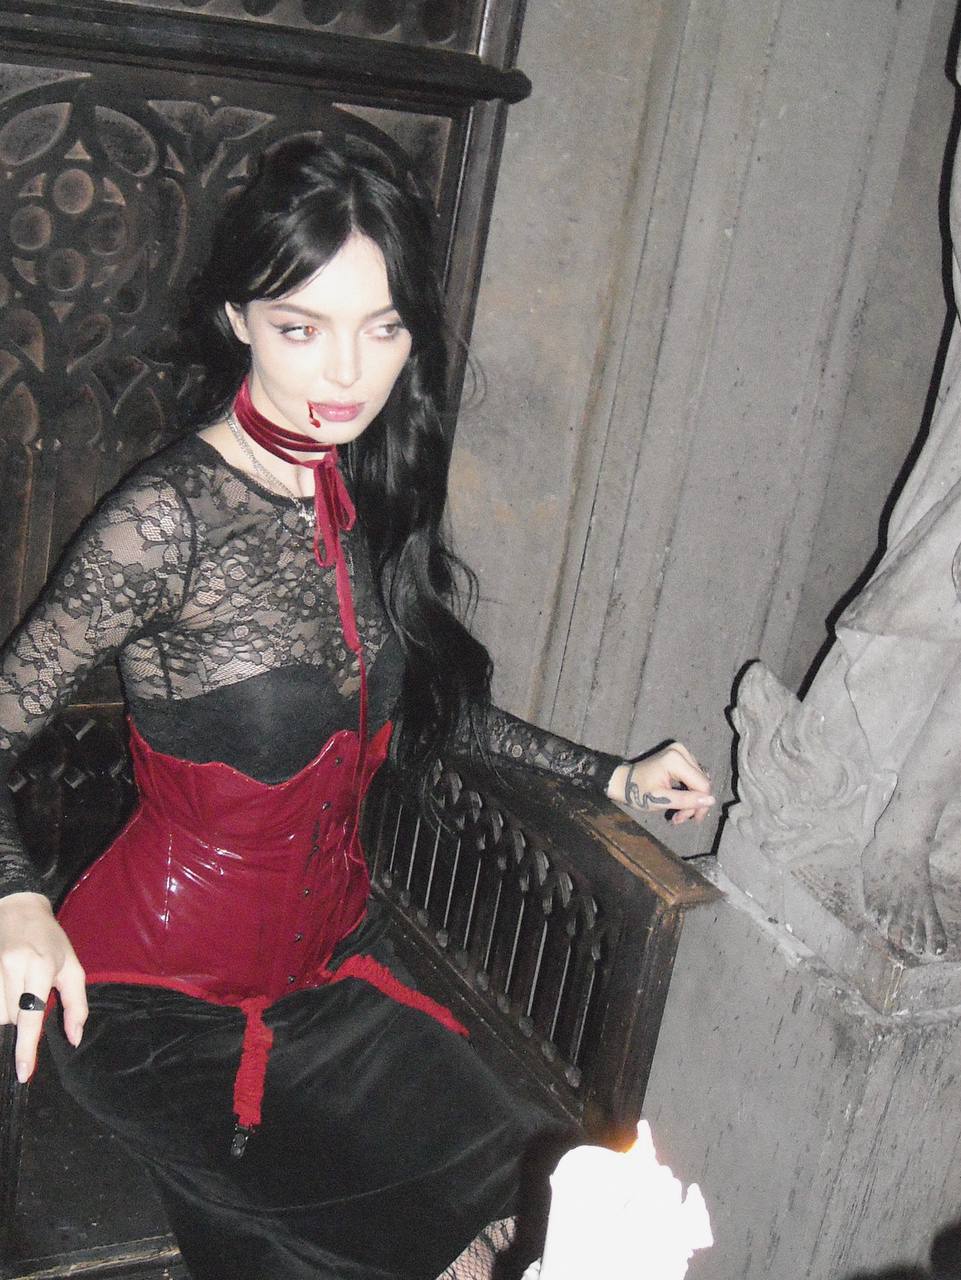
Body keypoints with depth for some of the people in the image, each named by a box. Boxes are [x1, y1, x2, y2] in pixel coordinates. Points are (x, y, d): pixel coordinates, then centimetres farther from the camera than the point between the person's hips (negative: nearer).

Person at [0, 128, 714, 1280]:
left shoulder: (372, 502, 2)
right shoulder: (175, 515, -19)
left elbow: (428, 706, 16)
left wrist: (614, 778, 15)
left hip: (331, 957, 6)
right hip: (164, 1006, -6)